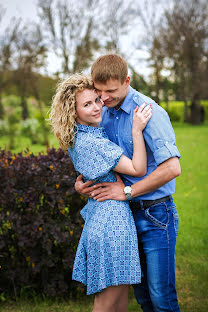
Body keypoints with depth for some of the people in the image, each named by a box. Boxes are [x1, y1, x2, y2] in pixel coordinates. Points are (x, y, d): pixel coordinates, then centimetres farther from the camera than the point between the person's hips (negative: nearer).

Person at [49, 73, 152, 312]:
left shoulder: (81, 137, 10)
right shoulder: (89, 143, -21)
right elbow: (138, 169, -19)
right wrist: (137, 131, -21)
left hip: (100, 215, 10)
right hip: (111, 220, -10)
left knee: (121, 288, 19)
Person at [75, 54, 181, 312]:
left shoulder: (149, 112, -18)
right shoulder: (104, 114, 6)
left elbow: (172, 167, -27)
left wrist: (127, 191, -19)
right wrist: (82, 181, -1)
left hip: (155, 215, -7)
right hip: (125, 213, 7)